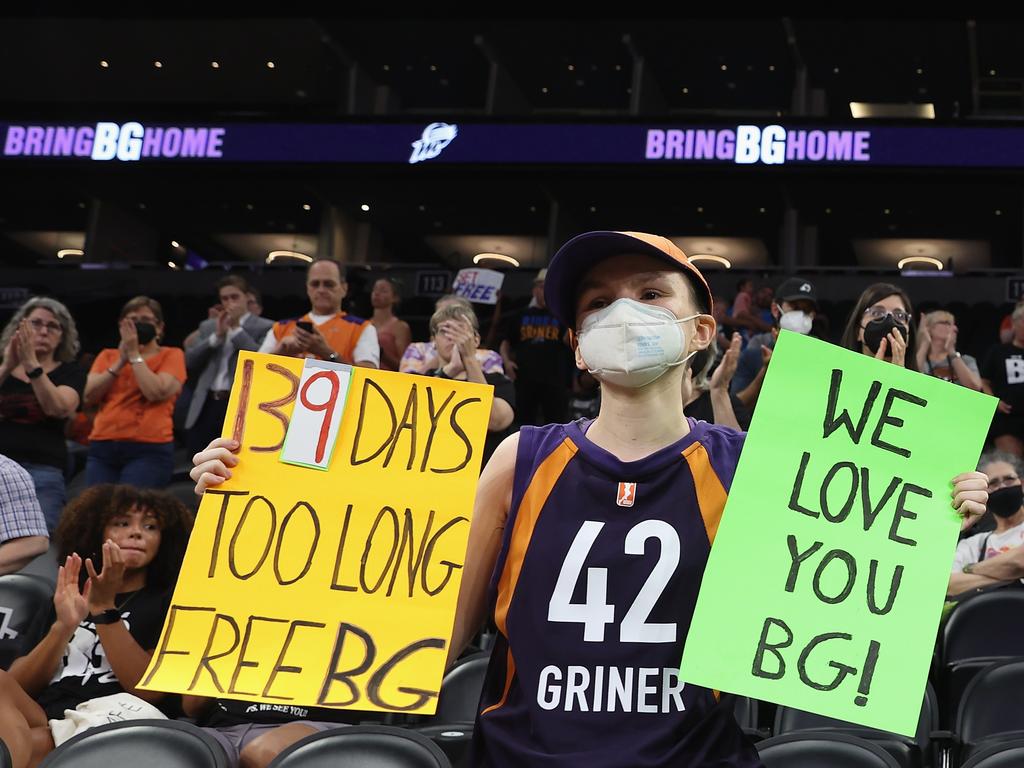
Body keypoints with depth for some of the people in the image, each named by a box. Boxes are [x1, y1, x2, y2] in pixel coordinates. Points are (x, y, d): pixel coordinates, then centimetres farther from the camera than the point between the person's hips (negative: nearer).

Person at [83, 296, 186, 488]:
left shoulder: (171, 355, 6)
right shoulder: (107, 356, 17)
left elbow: (156, 393, -12)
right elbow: (89, 396, 3)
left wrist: (134, 355, -5)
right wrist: (120, 361, -3)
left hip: (149, 451, -4)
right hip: (102, 448, 4)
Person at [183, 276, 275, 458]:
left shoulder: (264, 327, 3)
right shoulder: (207, 326, 18)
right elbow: (189, 361, 7)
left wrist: (236, 328, -8)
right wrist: (217, 336, -3)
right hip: (207, 405, 5)